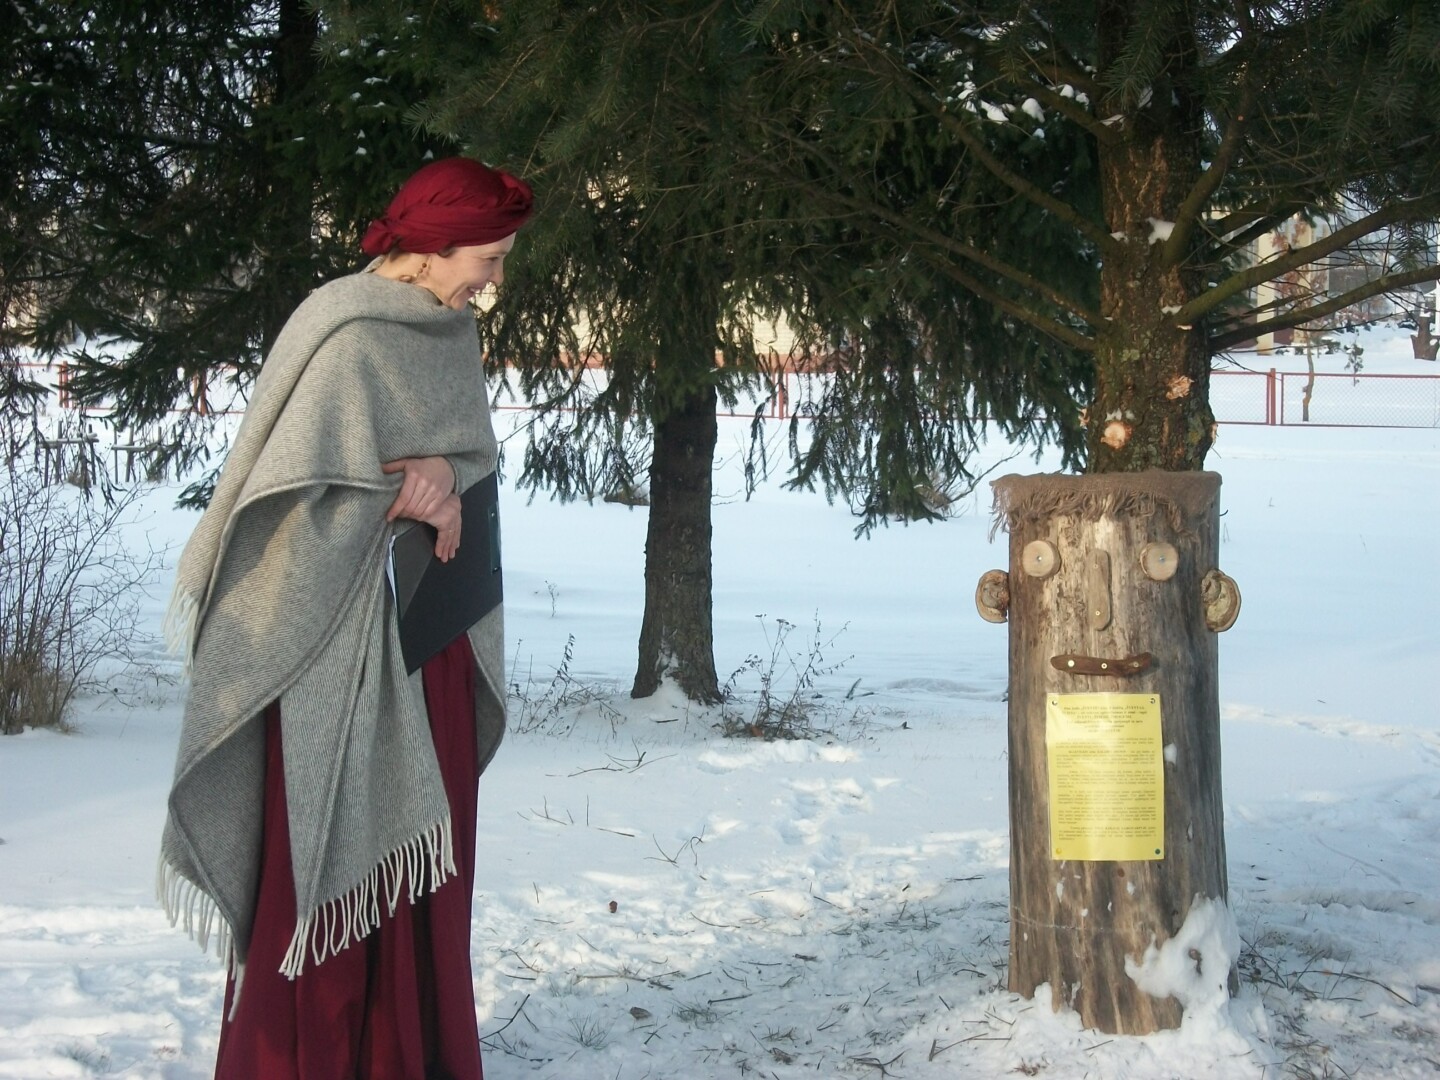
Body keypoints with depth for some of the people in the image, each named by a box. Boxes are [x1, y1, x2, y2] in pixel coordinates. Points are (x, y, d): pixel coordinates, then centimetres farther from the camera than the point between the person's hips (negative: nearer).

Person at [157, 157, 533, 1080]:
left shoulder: (449, 332, 9)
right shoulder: (344, 337, -17)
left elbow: (476, 447, 8)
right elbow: (290, 486, -22)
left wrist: (444, 470, -14)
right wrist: (409, 489, -14)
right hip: (344, 635, -8)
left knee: (421, 851, 11)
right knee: (334, 856, -2)